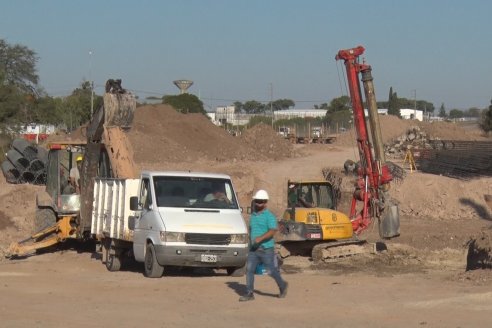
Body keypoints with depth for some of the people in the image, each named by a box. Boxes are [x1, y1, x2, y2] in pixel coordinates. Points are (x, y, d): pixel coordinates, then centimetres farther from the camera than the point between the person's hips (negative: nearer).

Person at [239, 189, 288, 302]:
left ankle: (282, 286, 26)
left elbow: (272, 231, -21)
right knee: (249, 269, -5)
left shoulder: (269, 216, -8)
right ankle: (249, 293, -3)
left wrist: (261, 238, -33)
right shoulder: (253, 215, 14)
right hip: (253, 249, 6)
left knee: (271, 270, 1)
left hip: (266, 249, -6)